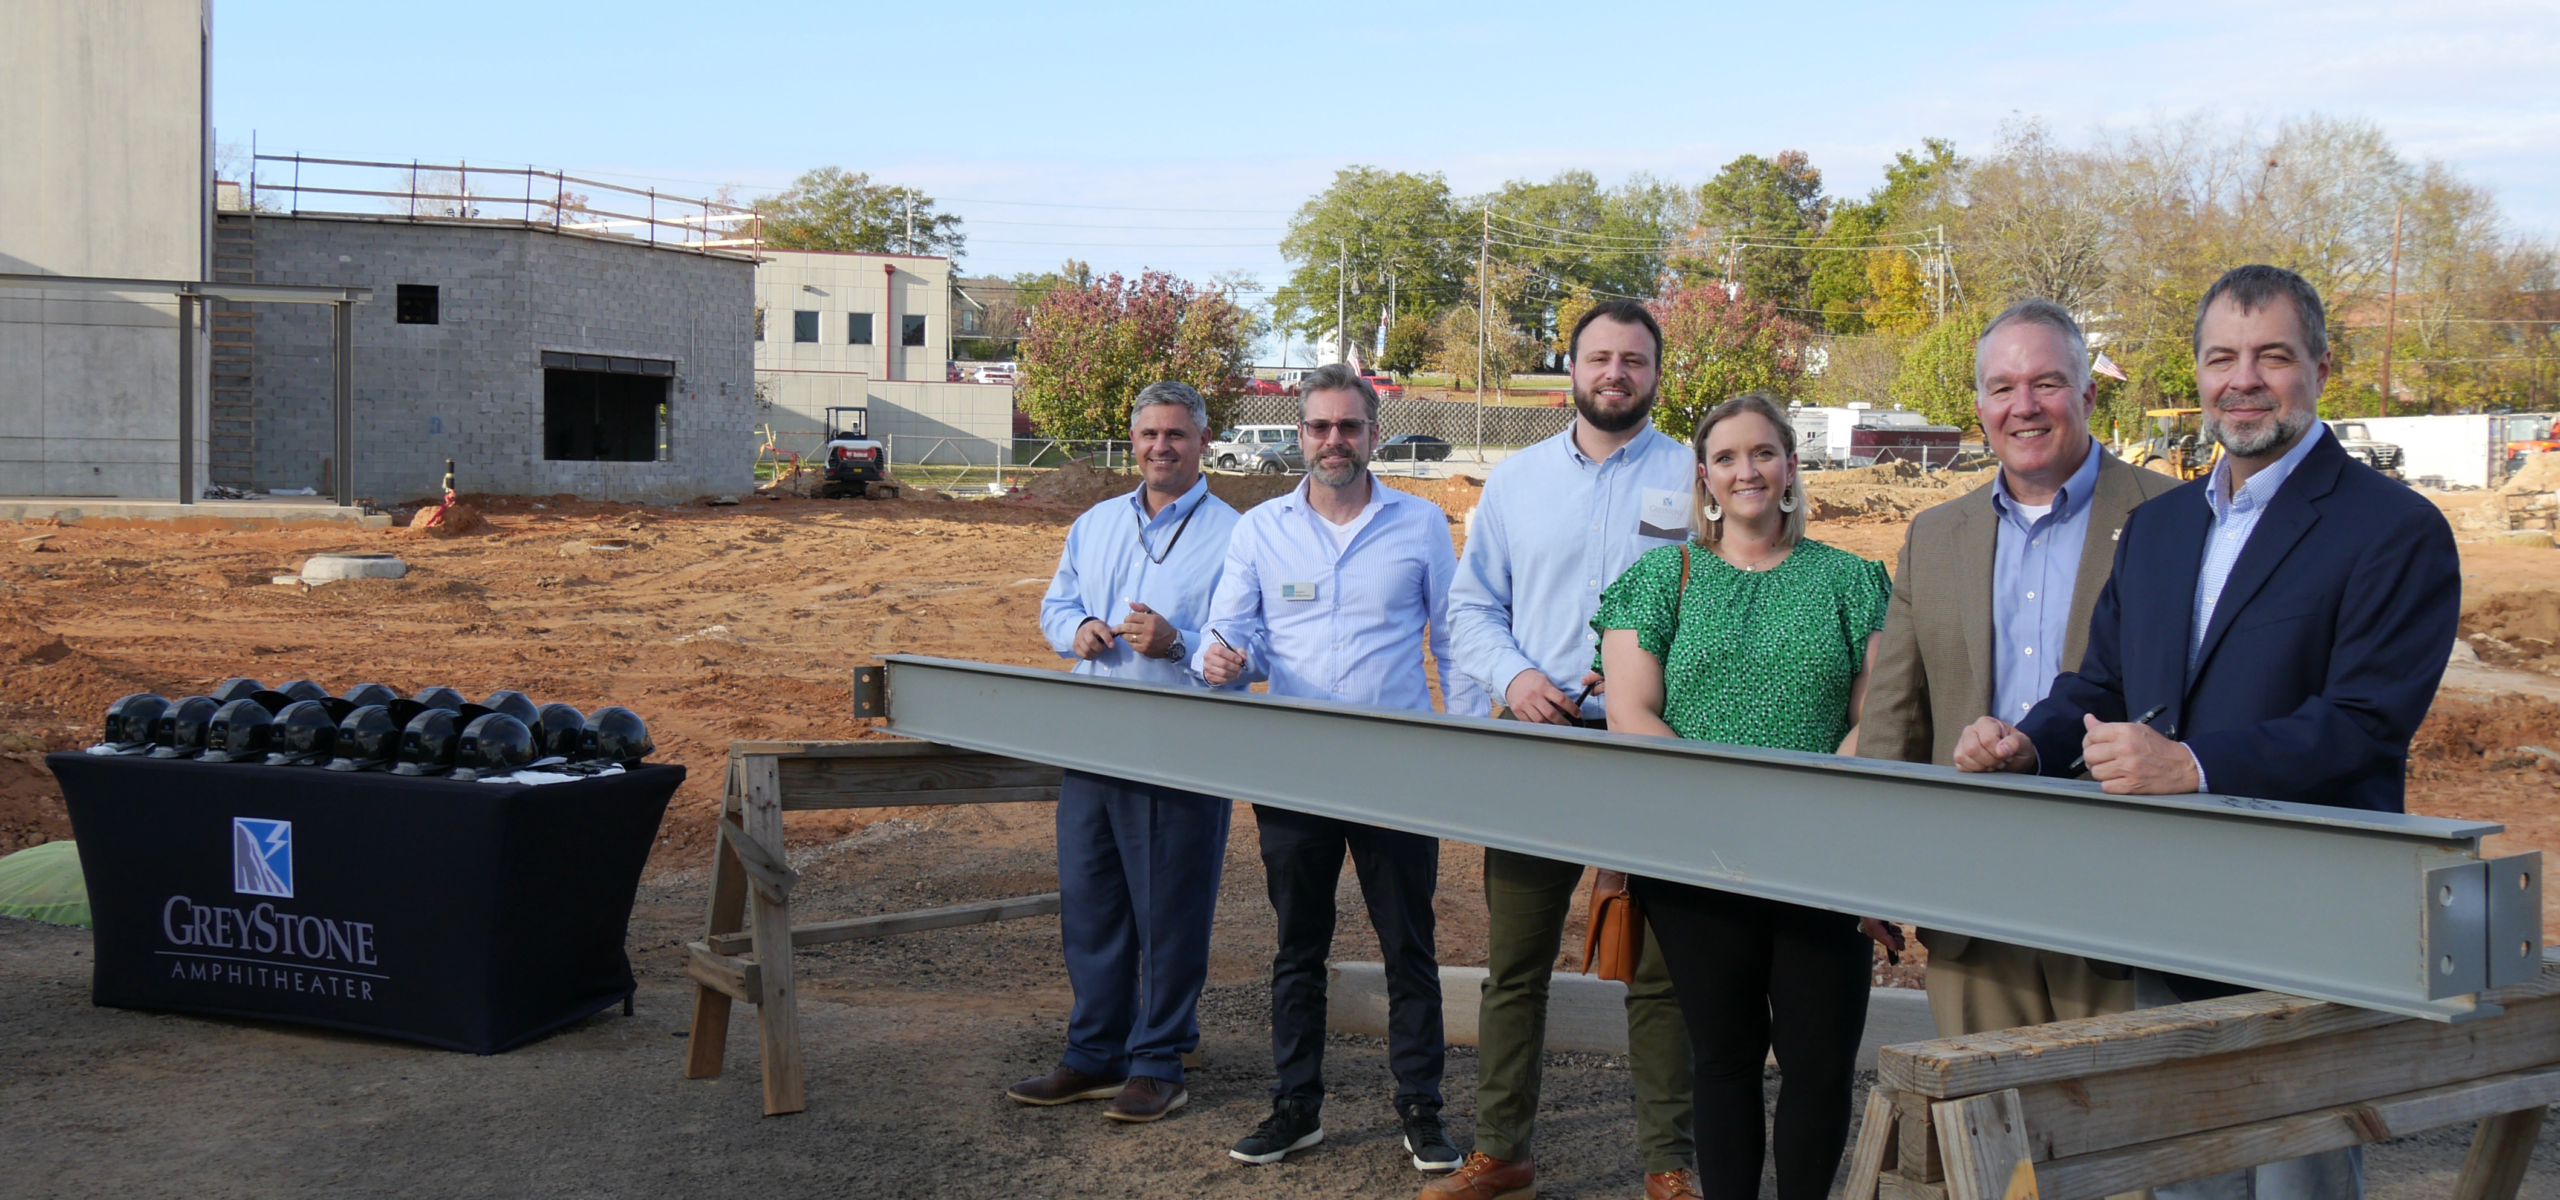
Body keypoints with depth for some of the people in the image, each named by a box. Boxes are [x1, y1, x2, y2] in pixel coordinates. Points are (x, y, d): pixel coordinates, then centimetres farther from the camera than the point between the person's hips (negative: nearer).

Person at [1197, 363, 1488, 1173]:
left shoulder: (1421, 525, 4)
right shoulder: (1259, 530, 6)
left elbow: (1455, 641, 6)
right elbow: (1233, 633, 6)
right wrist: (1223, 658, -18)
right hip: (1292, 767, 2)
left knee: (1409, 944, 4)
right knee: (1298, 945, 11)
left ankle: (1419, 1108, 15)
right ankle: (1296, 1106, 22)